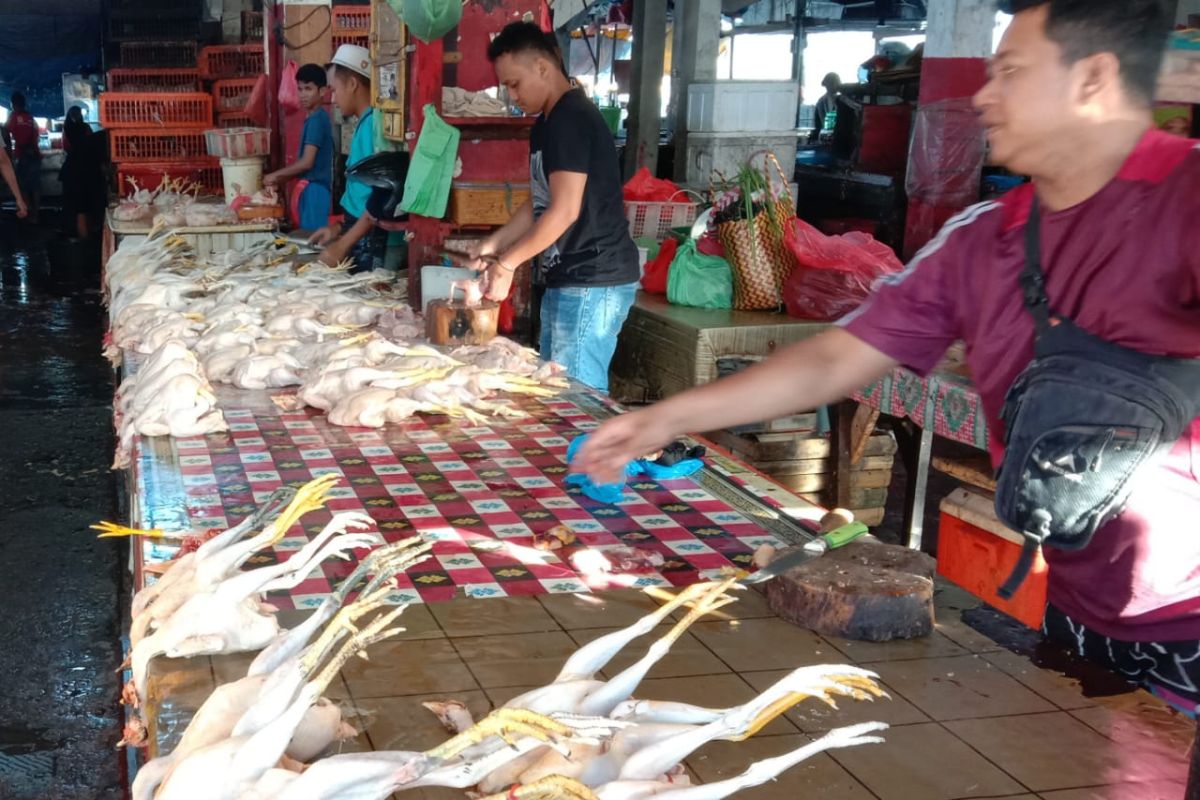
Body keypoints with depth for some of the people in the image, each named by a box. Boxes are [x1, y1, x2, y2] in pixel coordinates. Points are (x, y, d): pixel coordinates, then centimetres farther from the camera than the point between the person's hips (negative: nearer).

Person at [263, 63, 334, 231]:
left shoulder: (316, 119, -15)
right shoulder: (314, 118, 14)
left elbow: (306, 162, -19)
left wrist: (276, 176, -9)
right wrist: (279, 179, 13)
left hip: (315, 189, -9)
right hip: (312, 188, 9)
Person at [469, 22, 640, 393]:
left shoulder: (571, 119, -16)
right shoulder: (549, 123, 16)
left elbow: (565, 211, -20)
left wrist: (507, 263, -14)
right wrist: (496, 243, 12)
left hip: (593, 283, -10)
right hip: (567, 279, 10)